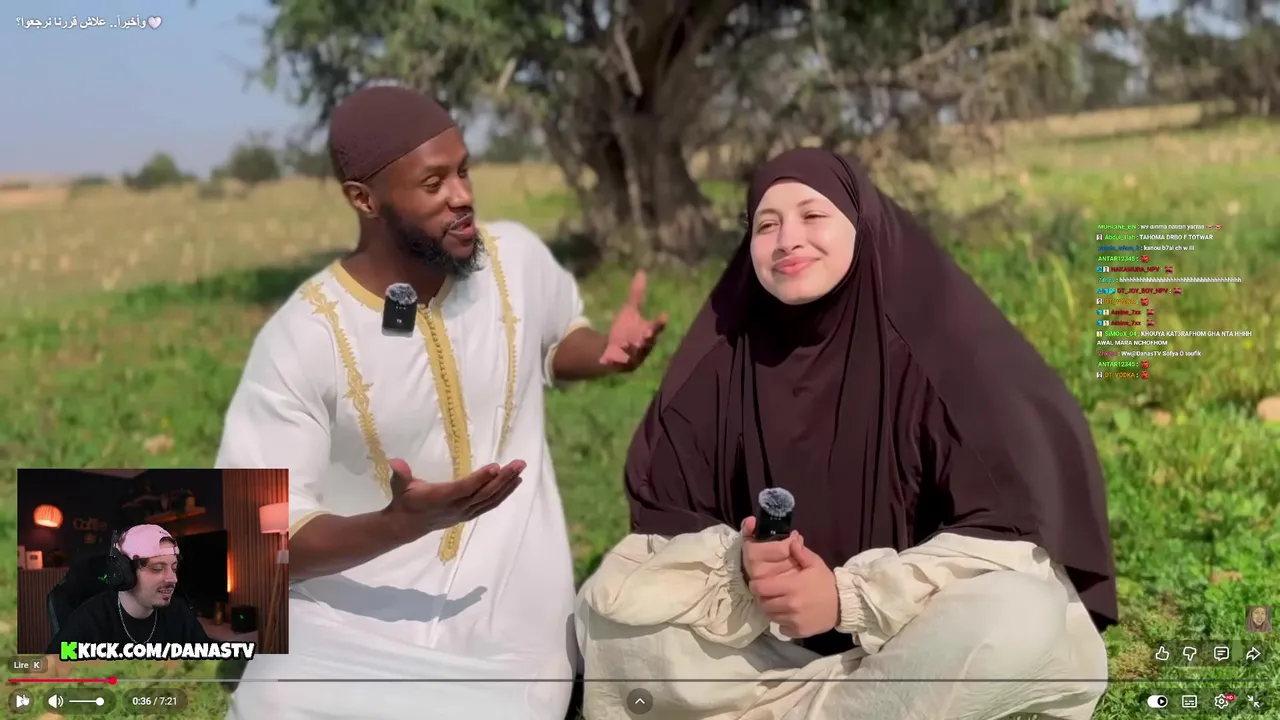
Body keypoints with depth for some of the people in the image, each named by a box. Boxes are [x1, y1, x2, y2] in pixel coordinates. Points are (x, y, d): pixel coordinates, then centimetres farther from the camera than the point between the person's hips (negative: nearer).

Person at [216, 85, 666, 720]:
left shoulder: (518, 257, -4)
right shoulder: (303, 339, -16)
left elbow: (557, 341, 19)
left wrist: (606, 353, -5)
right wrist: (400, 524, -33)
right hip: (346, 633, -2)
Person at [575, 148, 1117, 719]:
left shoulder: (938, 343, -12)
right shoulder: (720, 357, -2)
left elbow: (1011, 525, -16)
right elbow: (664, 518, 0)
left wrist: (850, 597, -24)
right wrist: (737, 566, -23)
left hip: (913, 634, -2)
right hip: (770, 639, 2)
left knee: (1024, 618, -34)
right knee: (612, 602, -15)